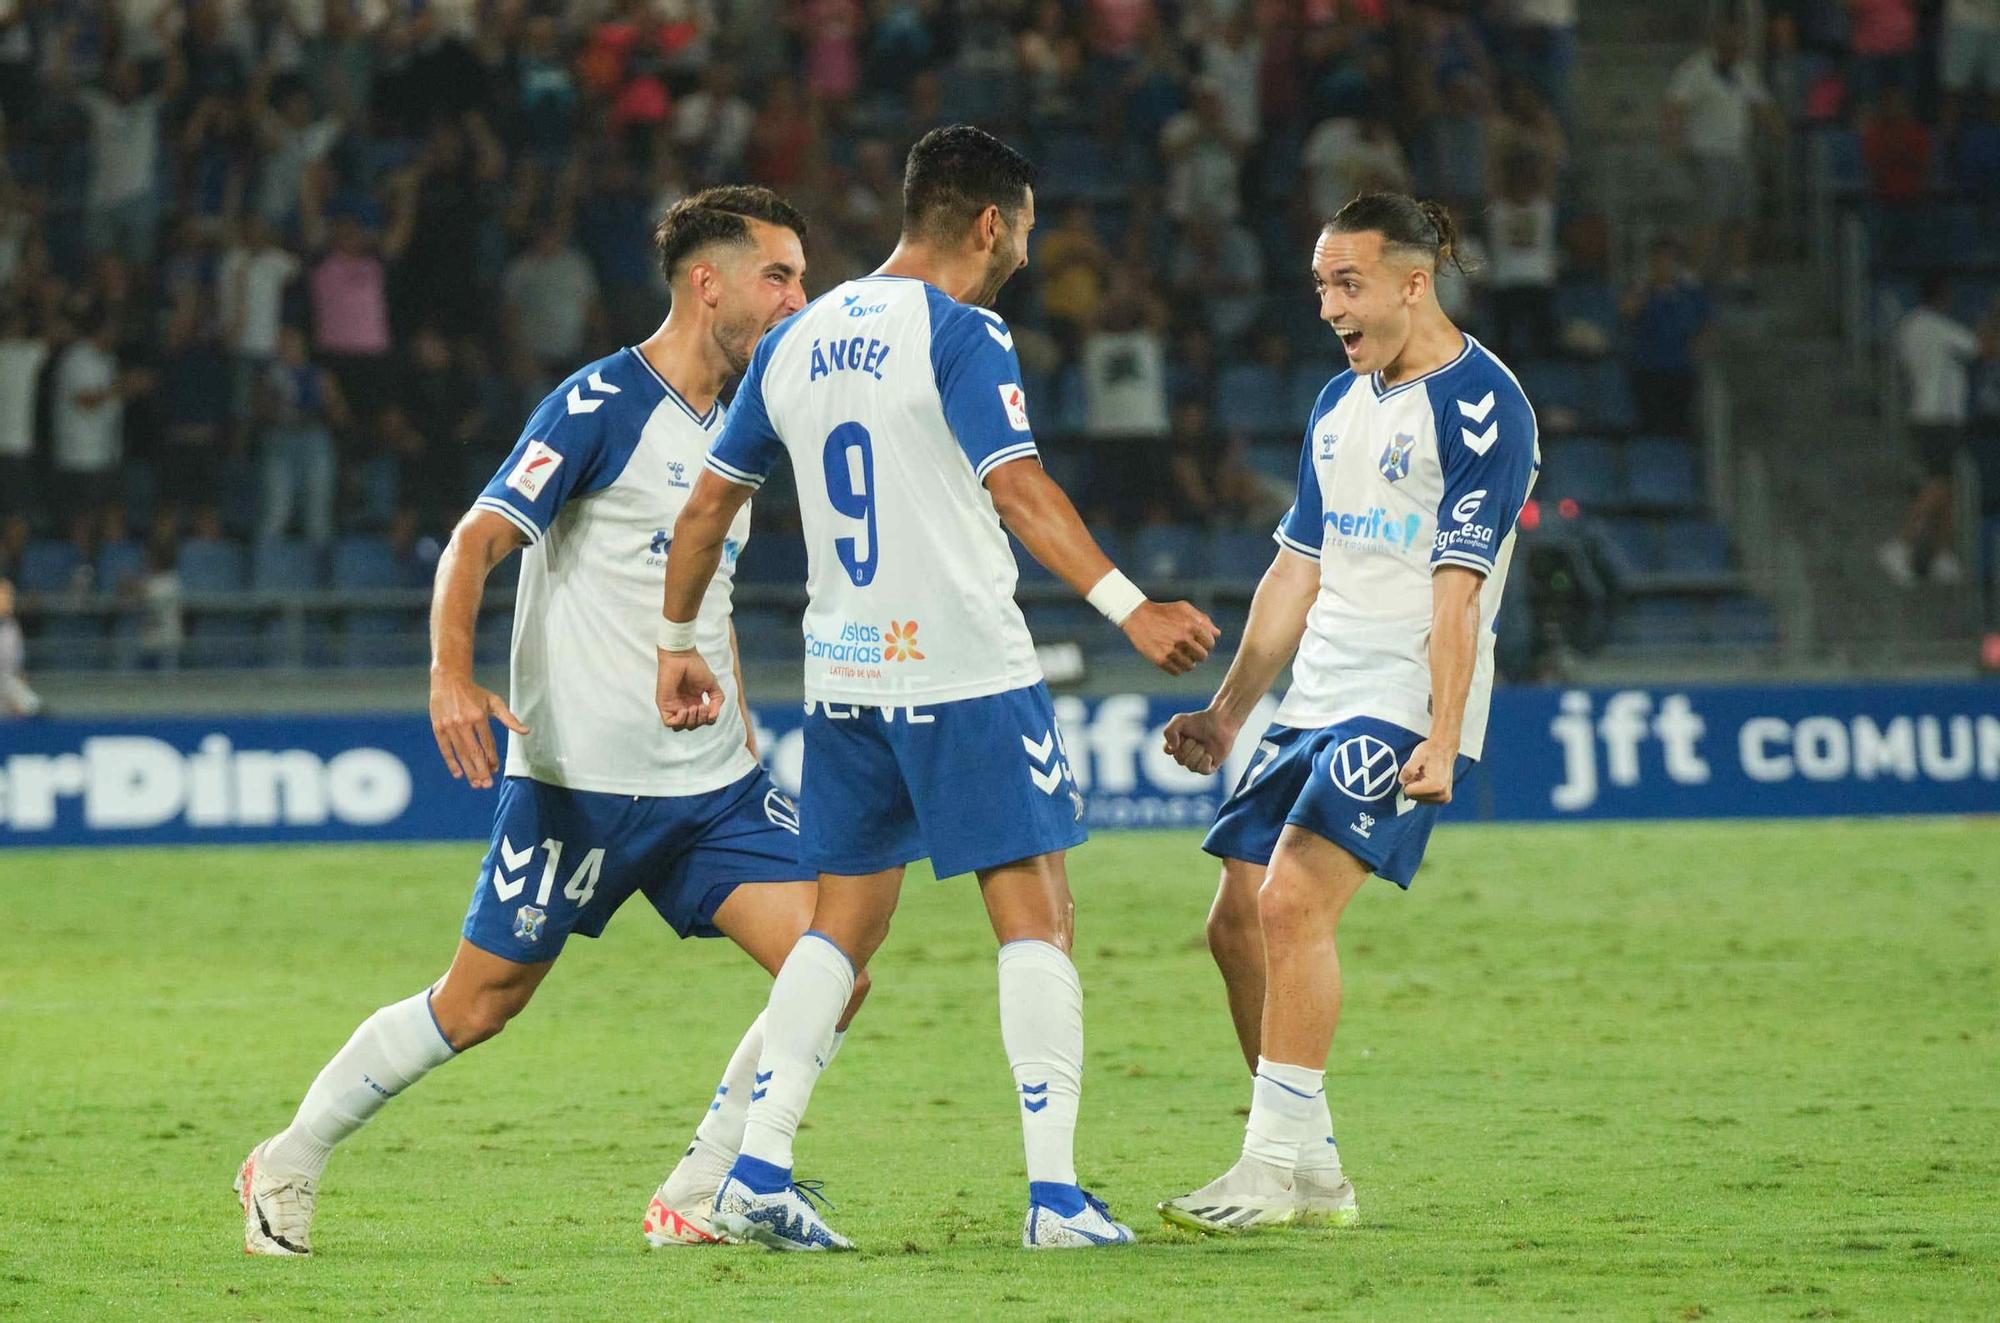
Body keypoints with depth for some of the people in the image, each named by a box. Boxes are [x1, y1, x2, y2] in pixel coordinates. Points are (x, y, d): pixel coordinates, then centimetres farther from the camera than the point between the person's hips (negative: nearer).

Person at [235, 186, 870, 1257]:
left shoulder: (735, 427, 14)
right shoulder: (601, 405, -10)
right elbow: (476, 542, -15)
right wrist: (451, 676, -30)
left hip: (713, 785, 7)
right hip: (581, 780, -7)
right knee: (476, 1006, 0)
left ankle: (696, 1200, 2)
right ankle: (288, 1165, 20)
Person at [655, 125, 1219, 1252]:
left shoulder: (796, 343, 12)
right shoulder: (960, 334, -9)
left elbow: (710, 504, 18)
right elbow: (1018, 491, -21)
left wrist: (679, 643, 28)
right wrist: (1130, 609, -24)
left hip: (843, 681, 7)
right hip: (965, 672, -7)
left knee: (845, 922, 14)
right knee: (1035, 913, -2)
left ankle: (757, 1172, 6)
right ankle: (1055, 1191, -8)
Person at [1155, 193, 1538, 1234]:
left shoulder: (1480, 405, -10)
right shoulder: (1340, 406, 15)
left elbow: (1458, 584, -17)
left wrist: (1441, 740, -22)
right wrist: (1229, 711, 19)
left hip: (1403, 707, -9)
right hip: (1316, 706, 9)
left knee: (1293, 903, -20)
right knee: (1237, 921, 2)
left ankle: (1276, 1166, -14)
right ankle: (1313, 1173, 11)